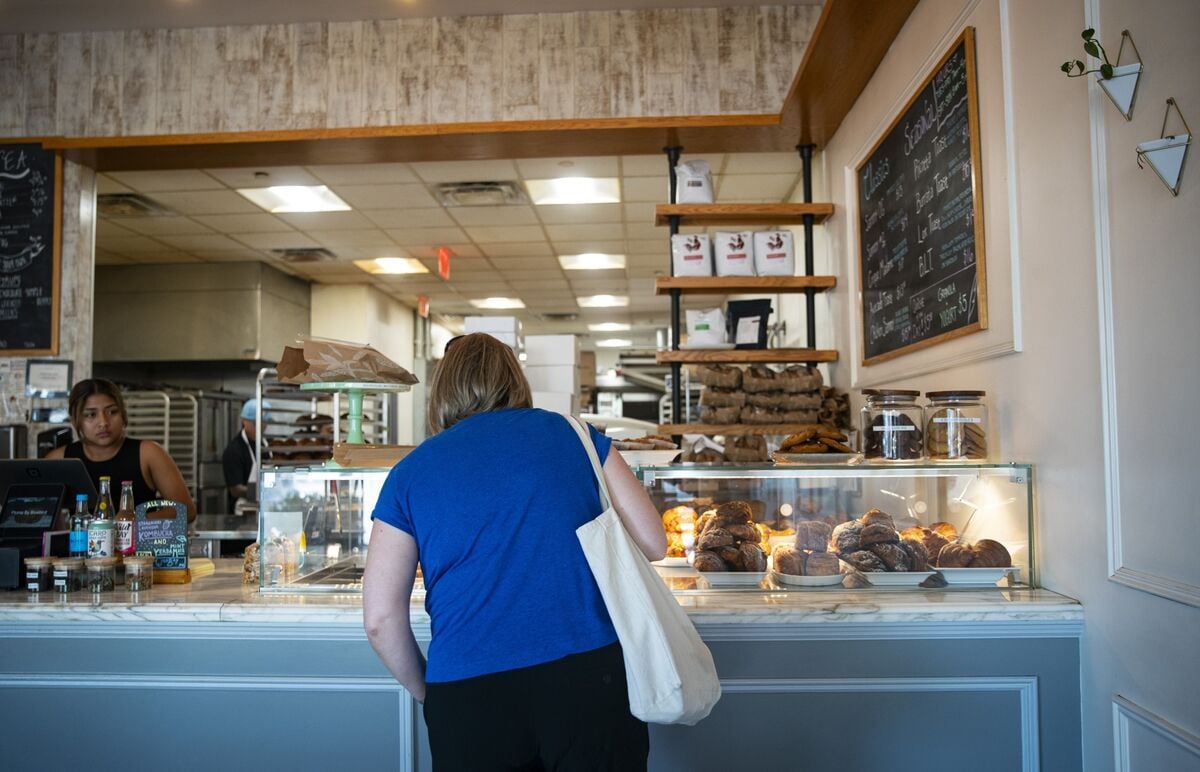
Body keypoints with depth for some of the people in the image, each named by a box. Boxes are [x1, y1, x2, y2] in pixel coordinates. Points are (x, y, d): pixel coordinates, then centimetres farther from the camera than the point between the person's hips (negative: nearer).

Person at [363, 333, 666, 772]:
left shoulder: (409, 473, 6)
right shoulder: (573, 434, 6)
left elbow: (380, 620, 2)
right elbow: (652, 544, 6)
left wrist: (426, 693, 16)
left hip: (468, 691, 0)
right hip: (591, 673, 0)